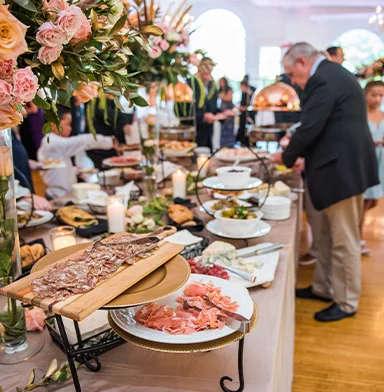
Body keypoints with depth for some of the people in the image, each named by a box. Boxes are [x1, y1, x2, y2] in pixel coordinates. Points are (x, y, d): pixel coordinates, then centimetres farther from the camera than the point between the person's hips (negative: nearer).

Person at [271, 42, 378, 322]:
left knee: (344, 240, 2)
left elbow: (309, 128, -20)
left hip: (342, 169, -10)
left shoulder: (323, 79, -16)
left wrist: (287, 157, -3)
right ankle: (324, 288, 33)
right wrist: (306, 157, 16)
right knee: (329, 235, 19)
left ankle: (346, 302, 17)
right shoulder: (334, 74, 17)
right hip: (343, 165, 10)